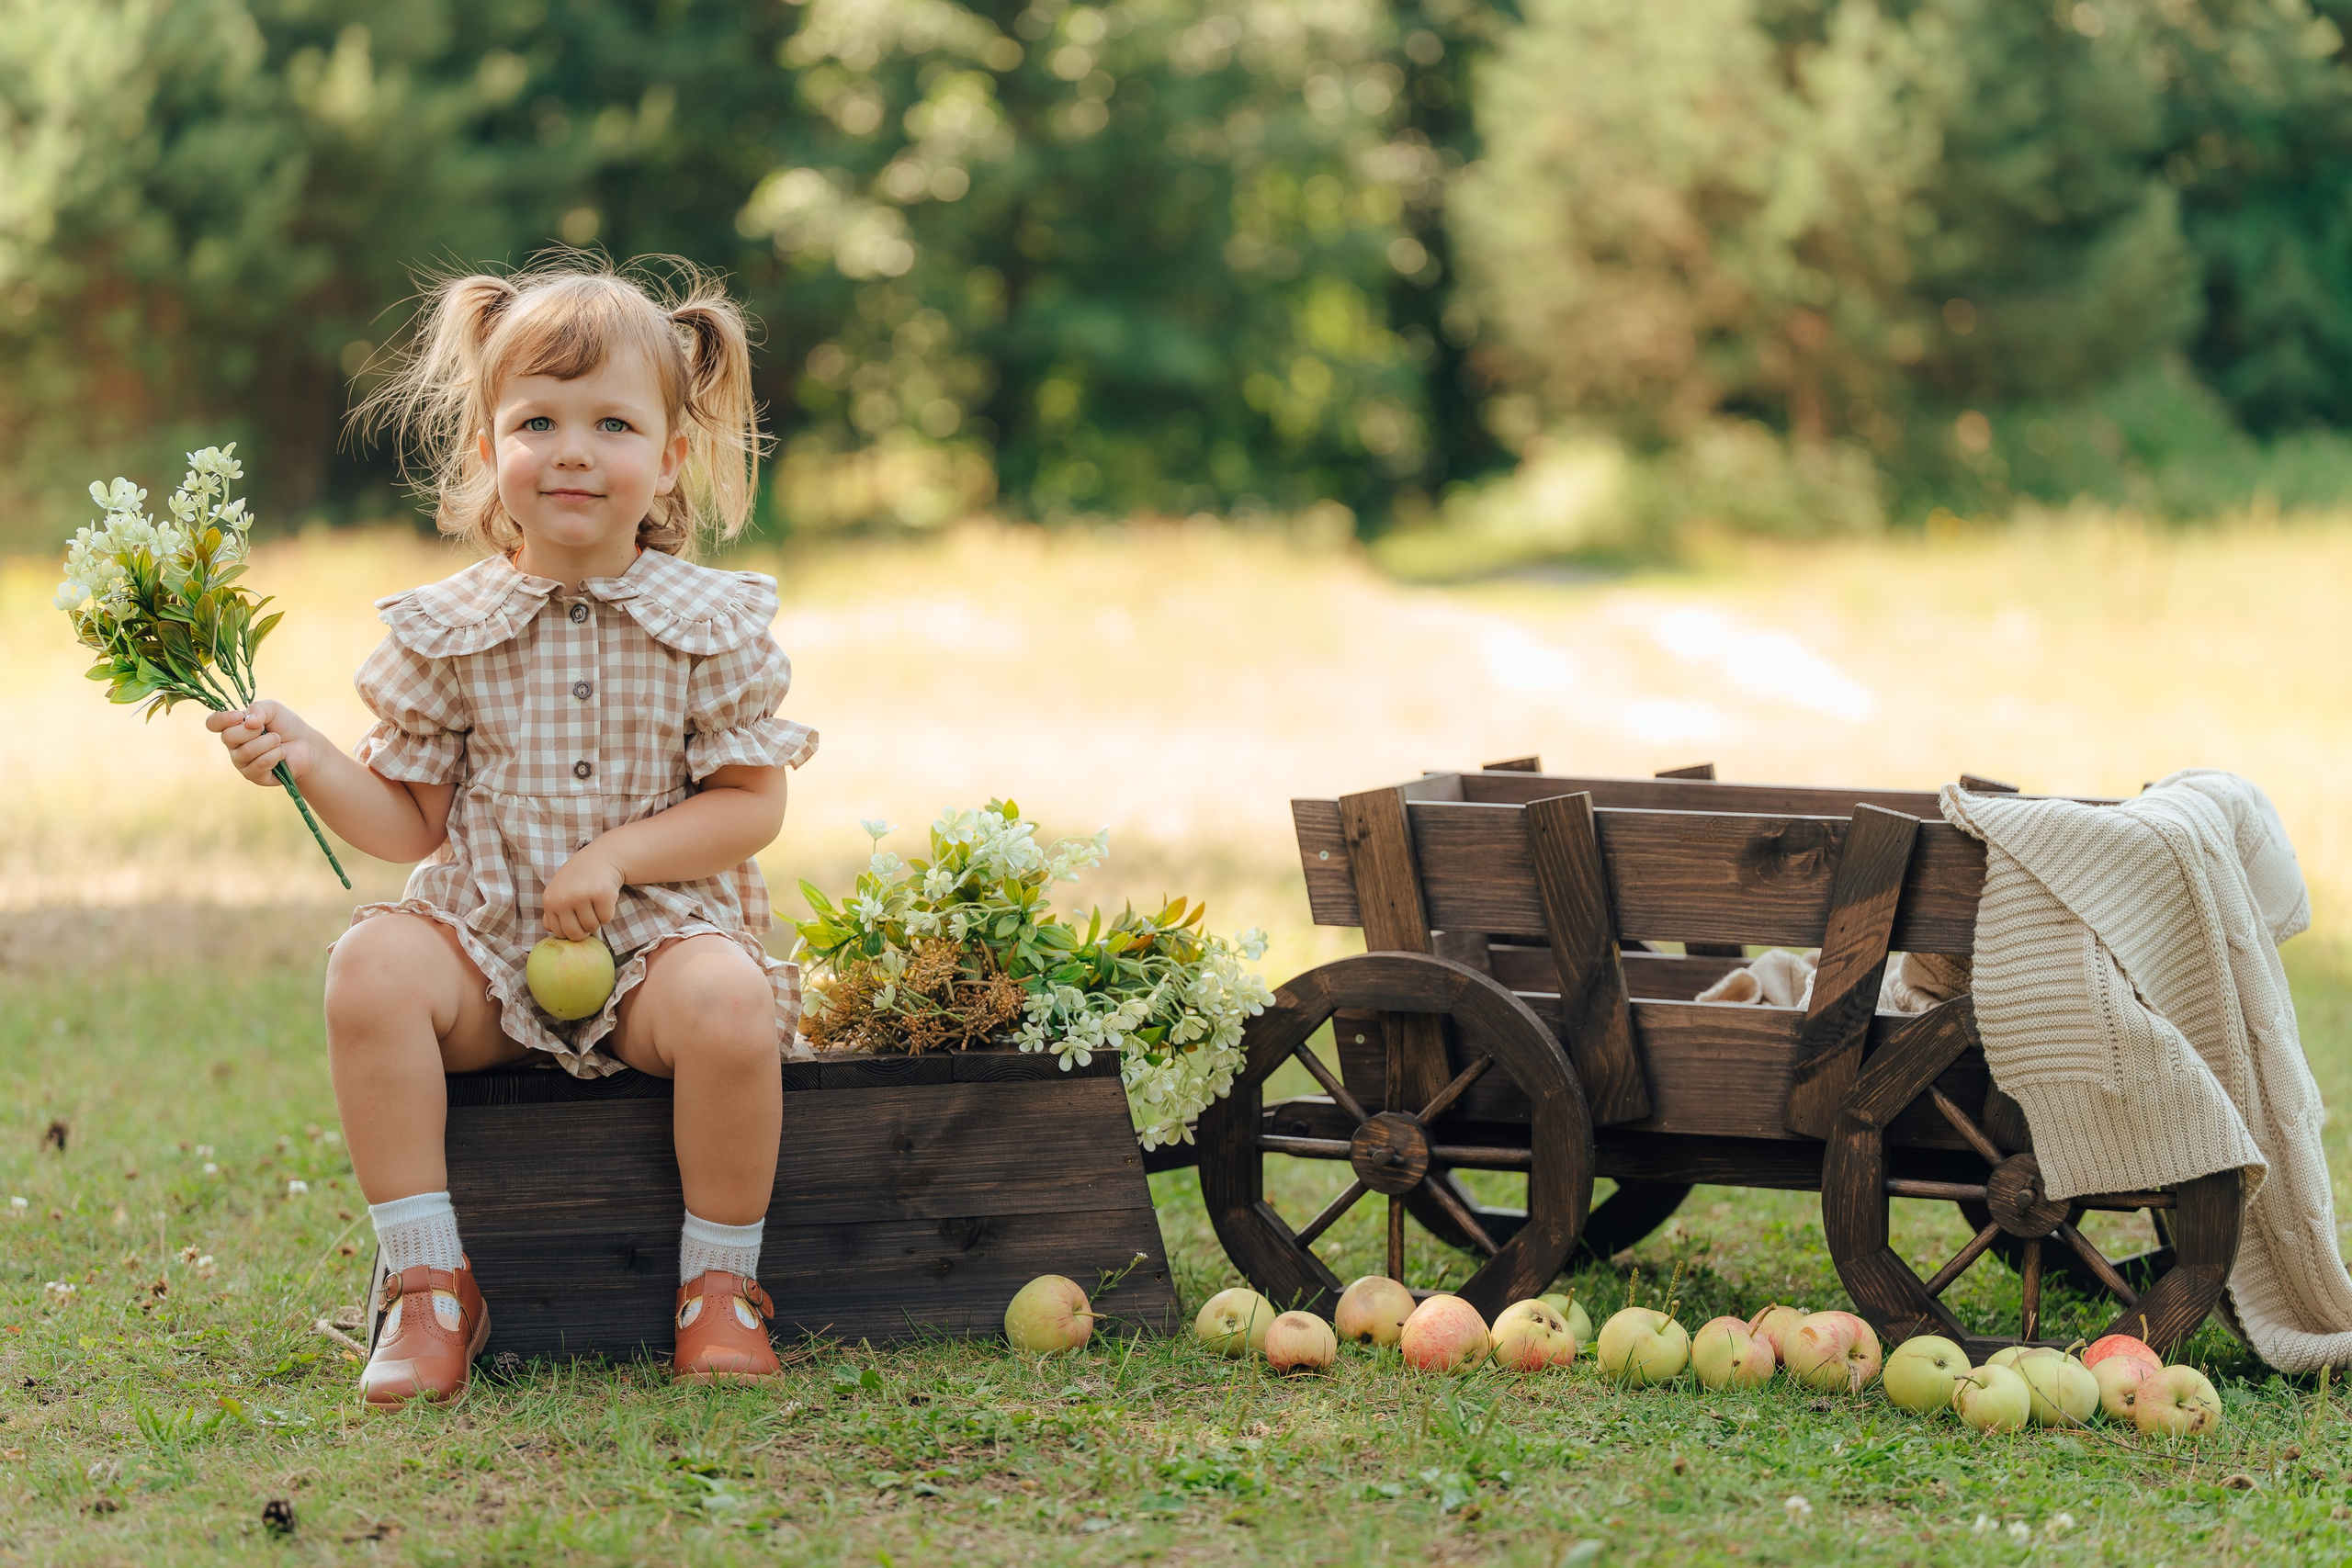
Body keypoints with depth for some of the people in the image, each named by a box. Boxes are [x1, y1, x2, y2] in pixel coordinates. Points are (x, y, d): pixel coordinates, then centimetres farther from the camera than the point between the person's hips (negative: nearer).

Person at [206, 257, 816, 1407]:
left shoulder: (710, 624, 0)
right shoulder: (446, 632, 3)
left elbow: (752, 803, -1)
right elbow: (411, 823, 8)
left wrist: (616, 857, -14)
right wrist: (311, 765, -10)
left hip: (658, 934, -2)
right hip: (485, 944, 2)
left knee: (731, 1000, -34)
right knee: (372, 966, -28)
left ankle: (719, 1285, -11)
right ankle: (430, 1285, -19)